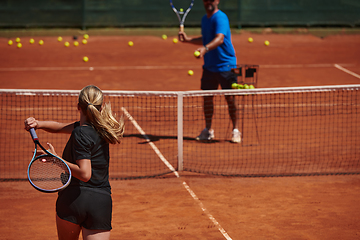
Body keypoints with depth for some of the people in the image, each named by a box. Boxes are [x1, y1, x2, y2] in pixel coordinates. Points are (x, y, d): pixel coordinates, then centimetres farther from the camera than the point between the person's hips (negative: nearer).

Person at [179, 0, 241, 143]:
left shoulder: (220, 17, -15)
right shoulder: (205, 19, 12)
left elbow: (220, 39, -32)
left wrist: (205, 48, -47)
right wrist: (188, 39, 15)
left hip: (225, 65, -7)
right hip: (209, 66, 7)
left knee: (230, 98, -3)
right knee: (207, 97, 8)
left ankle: (236, 131, 9)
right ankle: (208, 130, 20)